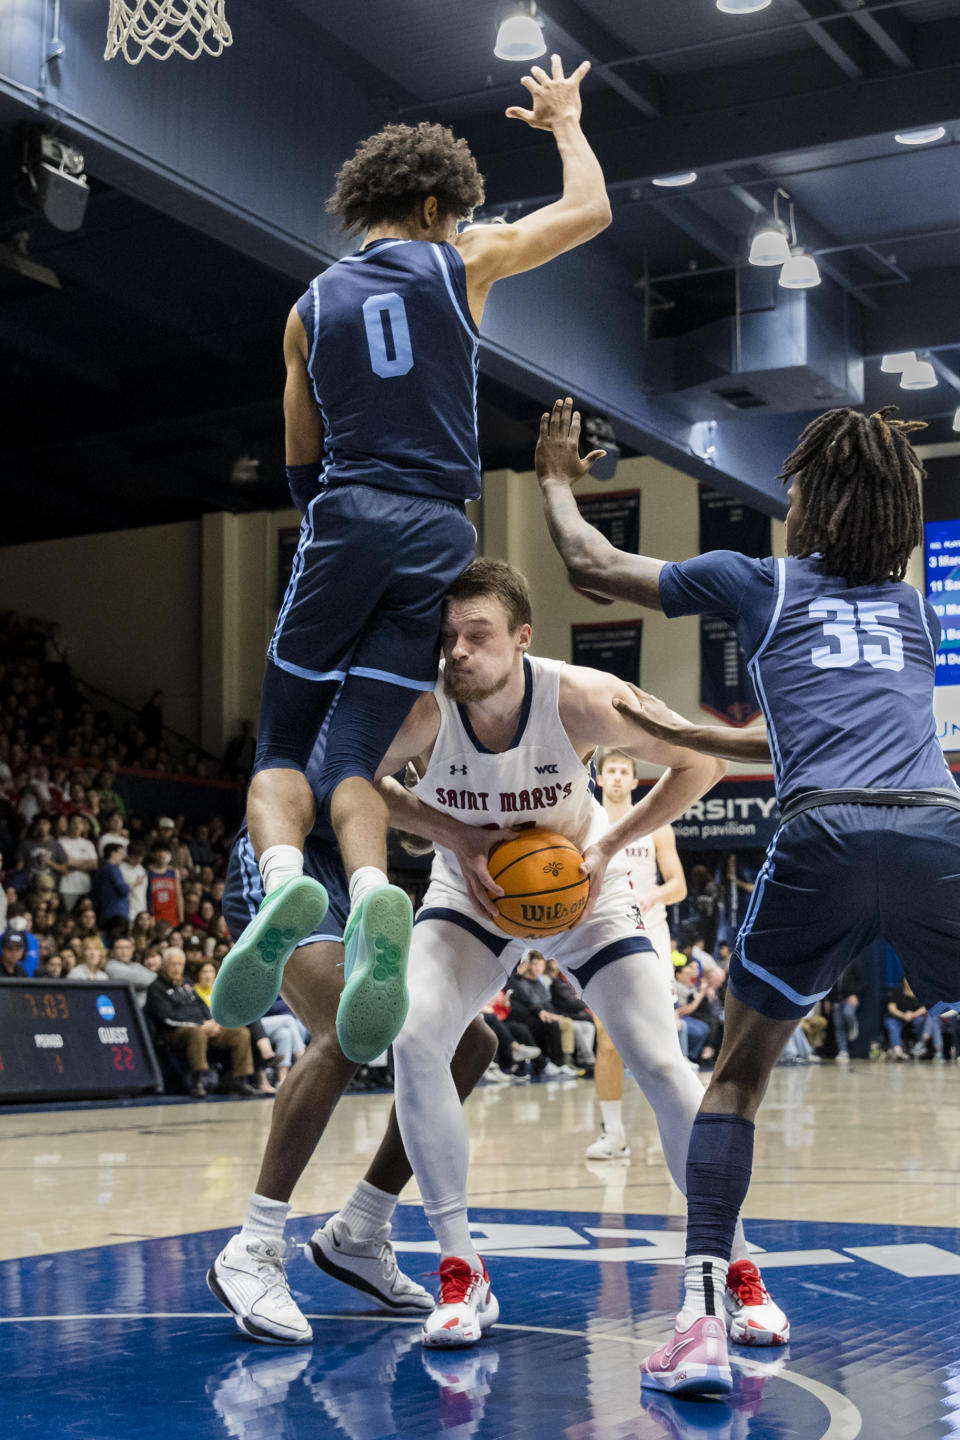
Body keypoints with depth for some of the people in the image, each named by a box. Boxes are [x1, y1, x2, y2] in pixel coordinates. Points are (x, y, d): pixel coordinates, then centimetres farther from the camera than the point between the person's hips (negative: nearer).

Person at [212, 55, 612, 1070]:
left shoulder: (312, 307, 16)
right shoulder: (461, 262, 10)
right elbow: (591, 210, 22)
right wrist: (564, 121, 37)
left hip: (343, 526, 0)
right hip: (439, 537, 0)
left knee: (282, 748, 7)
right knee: (354, 758, 0)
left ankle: (283, 878, -24)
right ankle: (375, 896, -30)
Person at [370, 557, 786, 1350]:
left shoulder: (581, 699, -31)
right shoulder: (423, 707, -28)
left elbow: (701, 763, -15)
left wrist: (609, 845, -21)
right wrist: (455, 837, -20)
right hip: (474, 891, 1)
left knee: (664, 1067, -9)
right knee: (415, 1042, -22)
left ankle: (734, 1267, 11)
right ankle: (462, 1273, -9)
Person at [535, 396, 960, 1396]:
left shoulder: (758, 584, 19)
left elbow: (591, 565, 27)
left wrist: (556, 480, 46)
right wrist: (689, 736, 49)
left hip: (825, 834, -2)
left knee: (738, 1072, 13)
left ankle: (703, 1316, 2)